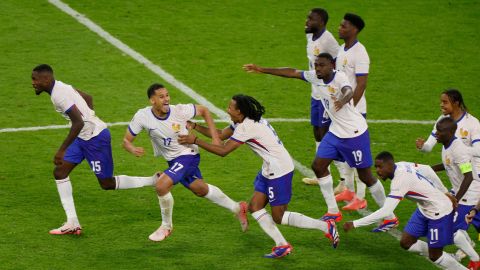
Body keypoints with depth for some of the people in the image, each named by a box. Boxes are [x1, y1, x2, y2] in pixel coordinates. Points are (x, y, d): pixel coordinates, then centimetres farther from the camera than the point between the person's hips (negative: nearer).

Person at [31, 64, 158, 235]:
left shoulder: (59, 95, -24)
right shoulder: (61, 86, 7)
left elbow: (78, 123, -30)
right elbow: (88, 98, 20)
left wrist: (62, 150, -27)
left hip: (95, 138, -10)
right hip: (84, 137, 10)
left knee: (107, 184, 0)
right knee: (59, 173, 4)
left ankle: (155, 181, 9)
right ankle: (72, 223, 4)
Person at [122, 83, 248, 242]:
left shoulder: (180, 111, -25)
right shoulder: (142, 116, -18)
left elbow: (204, 110, -6)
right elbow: (126, 140, -11)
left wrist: (215, 137, -11)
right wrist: (133, 150, -35)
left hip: (188, 154, -5)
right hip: (172, 159, 5)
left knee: (161, 185, -23)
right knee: (200, 189, 20)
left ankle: (166, 226, 1)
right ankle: (237, 208, 41)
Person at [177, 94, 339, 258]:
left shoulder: (246, 127, -21)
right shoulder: (242, 122, 9)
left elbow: (223, 151, -20)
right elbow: (220, 134, 16)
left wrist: (195, 141, -17)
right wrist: (194, 126, 11)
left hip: (279, 171, -10)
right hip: (270, 170, 10)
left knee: (278, 217, -4)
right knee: (255, 207, 7)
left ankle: (325, 226, -1)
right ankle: (281, 245, 7)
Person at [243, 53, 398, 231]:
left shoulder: (339, 77, -23)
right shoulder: (316, 77, -1)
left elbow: (349, 91, -44)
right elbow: (292, 73, 8)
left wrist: (342, 101, -68)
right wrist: (262, 70, 9)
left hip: (355, 133, -8)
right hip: (335, 131, 8)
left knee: (366, 176, -2)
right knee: (318, 166, 4)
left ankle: (390, 218, 11)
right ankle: (333, 211, 17)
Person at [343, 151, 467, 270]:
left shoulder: (400, 180, -33)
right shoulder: (402, 165, -7)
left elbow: (385, 212, -39)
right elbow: (429, 171, 9)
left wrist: (355, 224, -38)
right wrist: (445, 193, 20)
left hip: (439, 211, -9)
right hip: (424, 209, 9)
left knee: (434, 257, 0)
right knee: (406, 242, 7)